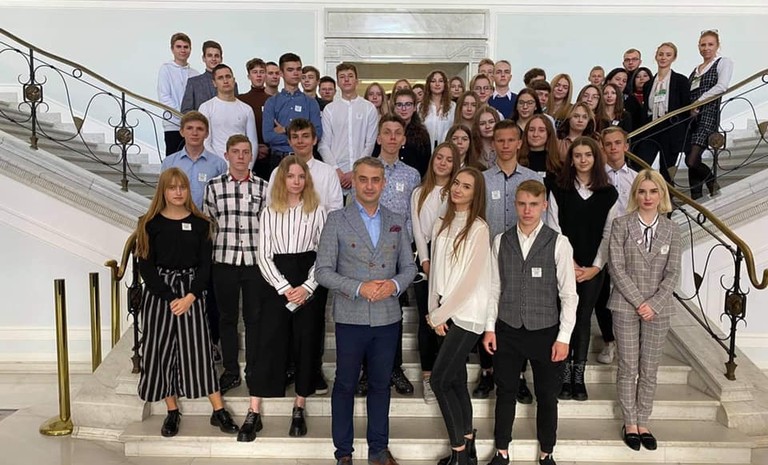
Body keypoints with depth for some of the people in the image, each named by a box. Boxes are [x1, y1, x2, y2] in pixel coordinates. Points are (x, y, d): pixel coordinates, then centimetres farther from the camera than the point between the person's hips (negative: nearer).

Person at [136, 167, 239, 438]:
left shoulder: (200, 223, 2)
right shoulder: (150, 224, 0)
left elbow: (205, 265, 1)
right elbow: (146, 266, -4)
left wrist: (190, 297, -12)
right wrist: (170, 298, -12)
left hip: (191, 292, 0)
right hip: (158, 292, 1)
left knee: (198, 349, -3)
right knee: (161, 350, 3)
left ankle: (219, 411, 2)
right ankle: (172, 412, 16)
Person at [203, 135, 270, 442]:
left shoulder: (263, 188, 5)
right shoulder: (214, 186, 6)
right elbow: (206, 223, 15)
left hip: (256, 262, -1)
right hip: (224, 261, 1)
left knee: (255, 321, 0)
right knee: (227, 317, 13)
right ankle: (230, 371, 32)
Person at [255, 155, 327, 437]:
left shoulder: (317, 211, 2)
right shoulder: (269, 213, 5)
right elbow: (264, 256, 0)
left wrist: (307, 287, -12)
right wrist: (285, 288, -10)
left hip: (310, 286, 0)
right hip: (277, 285, 0)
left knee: (307, 344, 4)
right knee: (269, 343, 0)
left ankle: (299, 410, 16)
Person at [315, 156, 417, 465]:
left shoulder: (396, 222, 8)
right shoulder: (336, 220, -3)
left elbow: (409, 267, 9)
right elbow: (323, 271, -8)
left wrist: (393, 285, -12)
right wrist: (359, 288, -19)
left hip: (388, 318, 3)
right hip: (351, 318, -3)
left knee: (380, 384, 14)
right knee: (345, 385, 9)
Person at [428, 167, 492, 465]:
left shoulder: (478, 228, -11)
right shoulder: (441, 225, 8)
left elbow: (470, 280, -15)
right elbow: (436, 271, 9)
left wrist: (439, 314, -10)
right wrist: (435, 313, 0)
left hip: (467, 315, -6)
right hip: (445, 314, 6)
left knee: (439, 380, -8)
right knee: (456, 380, 11)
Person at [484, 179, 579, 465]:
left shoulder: (558, 243, -8)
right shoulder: (501, 241, 0)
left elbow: (569, 294, -6)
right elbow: (494, 288, 5)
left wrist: (564, 337, -8)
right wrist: (489, 327, 2)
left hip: (545, 331, -2)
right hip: (508, 330, 2)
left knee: (547, 396, 12)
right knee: (505, 393, 13)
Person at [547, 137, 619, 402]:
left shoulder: (609, 194, 5)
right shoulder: (559, 190, 2)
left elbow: (608, 234, 3)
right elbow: (554, 228, -2)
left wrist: (596, 266, -6)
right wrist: (570, 263, -8)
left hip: (593, 268, 1)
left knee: (584, 319, 5)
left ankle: (579, 378, 13)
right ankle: (565, 377, 7)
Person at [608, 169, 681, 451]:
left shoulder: (671, 230, 3)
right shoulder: (621, 225, -3)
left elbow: (672, 273, 0)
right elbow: (616, 267, -8)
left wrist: (654, 304, -11)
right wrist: (639, 301, -13)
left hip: (658, 309, 2)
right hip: (626, 306, -2)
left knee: (649, 370, 8)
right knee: (628, 368, 5)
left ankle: (643, 423, 20)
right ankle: (630, 423, 18)